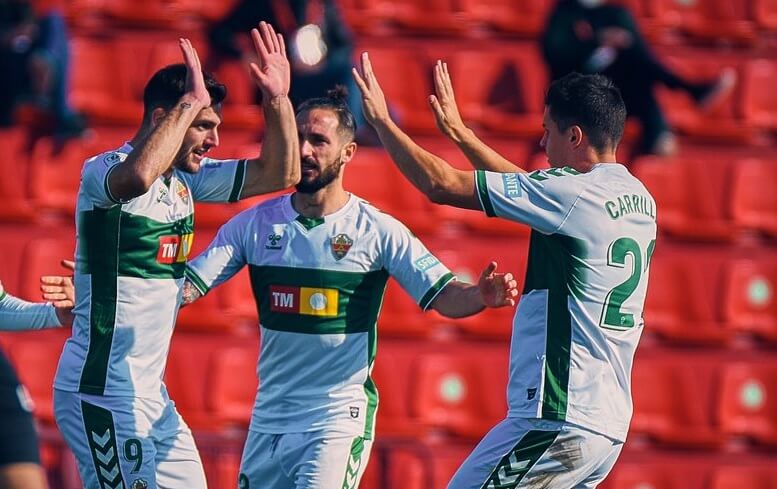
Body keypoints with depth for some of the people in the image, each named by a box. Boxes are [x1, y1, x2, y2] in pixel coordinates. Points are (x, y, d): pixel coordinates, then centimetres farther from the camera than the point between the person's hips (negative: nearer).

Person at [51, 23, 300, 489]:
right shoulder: (103, 170, -14)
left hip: (150, 392, 9)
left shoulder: (186, 178, 10)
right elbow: (137, 176, -40)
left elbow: (280, 174, 15)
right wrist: (190, 101, -31)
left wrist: (278, 99, 1)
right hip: (102, 389, -9)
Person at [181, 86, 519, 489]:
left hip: (340, 418, -4)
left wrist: (481, 296, -27)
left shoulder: (379, 231, -4)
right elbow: (185, 288, -1)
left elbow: (443, 296, -6)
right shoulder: (255, 225, 3)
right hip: (269, 419, 4)